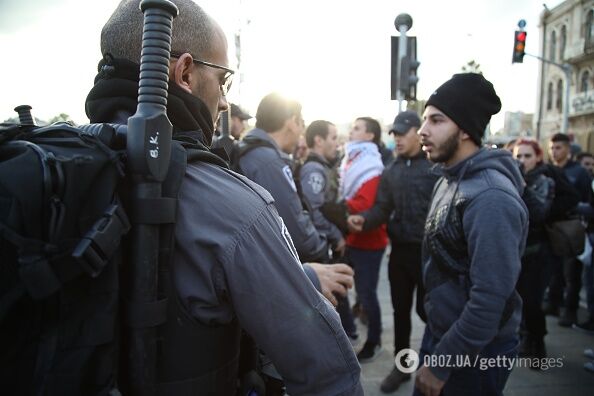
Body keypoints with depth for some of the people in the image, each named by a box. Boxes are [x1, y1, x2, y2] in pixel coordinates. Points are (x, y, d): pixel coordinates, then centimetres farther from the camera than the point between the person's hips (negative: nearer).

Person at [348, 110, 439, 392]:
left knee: (425, 309, 8)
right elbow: (383, 208, 5)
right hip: (399, 249, 5)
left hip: (428, 250, -5)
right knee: (400, 309, 15)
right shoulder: (391, 171, 9)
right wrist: (364, 219, -14)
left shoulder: (436, 166, -8)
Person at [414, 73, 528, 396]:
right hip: (439, 332, 8)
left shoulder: (490, 198, -25)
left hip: (475, 352, -8)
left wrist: (440, 362, -19)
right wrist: (435, 343, 14)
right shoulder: (448, 181, 5)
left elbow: (490, 298, -27)